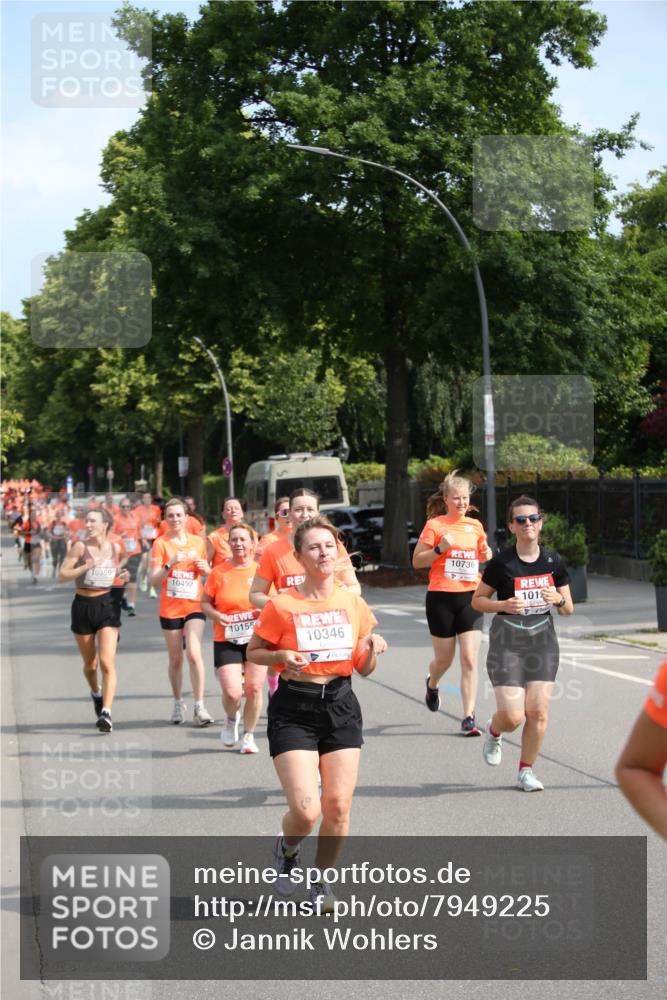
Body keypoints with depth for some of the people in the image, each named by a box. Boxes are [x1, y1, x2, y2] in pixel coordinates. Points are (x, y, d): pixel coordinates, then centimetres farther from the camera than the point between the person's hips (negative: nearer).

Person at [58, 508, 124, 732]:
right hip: (83, 606, 0)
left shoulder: (116, 549, 3)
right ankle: (96, 693, 44)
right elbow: (62, 575, -9)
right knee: (90, 664, 13)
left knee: (107, 661, -15)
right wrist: (86, 567, -21)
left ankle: (106, 712, -19)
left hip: (107, 606, 0)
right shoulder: (80, 547, -6)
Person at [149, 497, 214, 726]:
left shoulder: (198, 541, 6)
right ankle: (178, 704, 23)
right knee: (175, 659, 7)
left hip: (195, 606, 0)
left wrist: (206, 568, -5)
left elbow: (208, 573, 18)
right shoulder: (161, 543, -3)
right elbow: (154, 580, -10)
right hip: (170, 609, 0)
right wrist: (171, 563, -25)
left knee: (194, 653, -15)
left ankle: (199, 706, -11)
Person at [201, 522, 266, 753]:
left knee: (254, 689, 0)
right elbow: (205, 602, 8)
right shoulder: (219, 572, 0)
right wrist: (217, 616, -12)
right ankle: (231, 719, 22)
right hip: (226, 641, -1)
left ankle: (249, 735, 20)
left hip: (257, 640, 1)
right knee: (232, 692, -12)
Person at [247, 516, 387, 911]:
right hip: (294, 711, -3)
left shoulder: (354, 604, 5)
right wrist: (282, 656, -14)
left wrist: (373, 649, -9)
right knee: (305, 811, -13)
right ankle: (286, 849, 23)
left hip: (341, 707, 3)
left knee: (338, 807, -1)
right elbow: (253, 651, 5)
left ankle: (322, 882, 22)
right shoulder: (282, 605, -6)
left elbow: (364, 669, 12)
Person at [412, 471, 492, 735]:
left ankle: (469, 718, -6)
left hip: (470, 597, 3)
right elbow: (417, 561, -4)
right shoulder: (434, 525, -4)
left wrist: (488, 555, 4)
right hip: (441, 597, -2)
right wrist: (440, 548, -17)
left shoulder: (475, 525, 9)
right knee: (444, 658, 9)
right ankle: (432, 684, 45)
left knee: (470, 659, -8)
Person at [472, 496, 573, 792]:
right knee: (513, 716, -10)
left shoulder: (553, 561, 3)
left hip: (542, 639, 3)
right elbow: (477, 600, 1)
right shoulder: (501, 562, -7)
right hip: (507, 641, -3)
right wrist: (503, 605, -17)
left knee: (538, 711, -6)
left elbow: (568, 609, 8)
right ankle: (494, 732, 27)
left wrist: (558, 599, -14)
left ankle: (526, 771, 13)